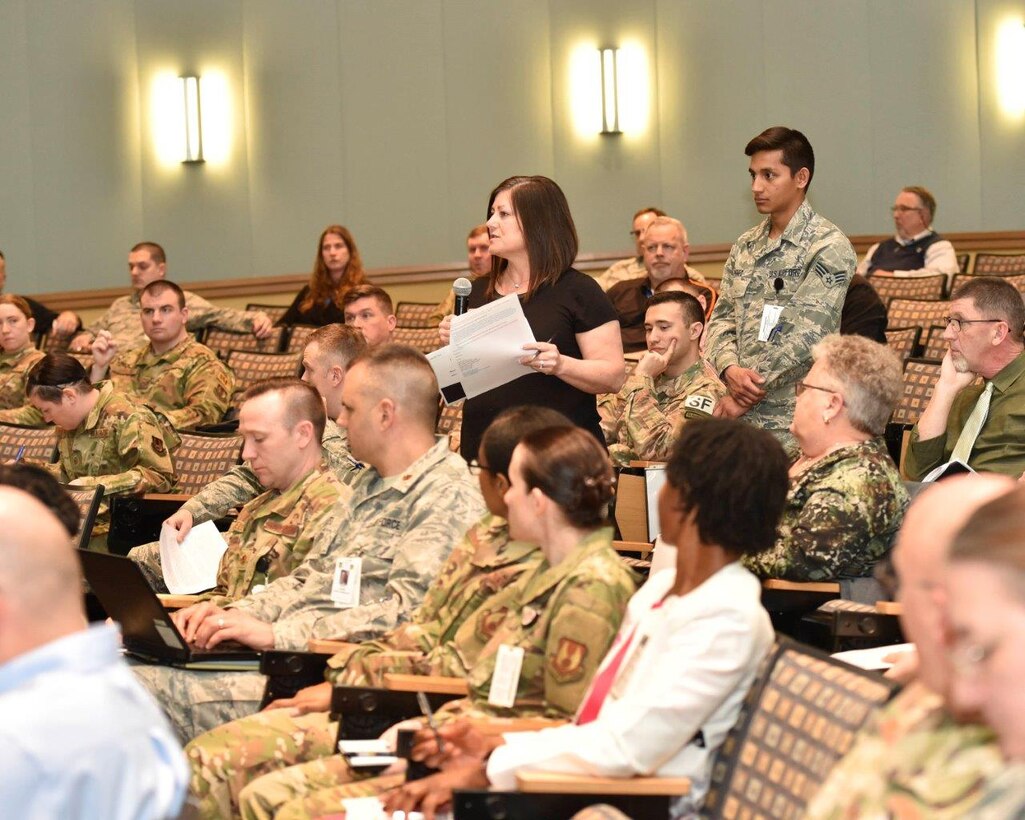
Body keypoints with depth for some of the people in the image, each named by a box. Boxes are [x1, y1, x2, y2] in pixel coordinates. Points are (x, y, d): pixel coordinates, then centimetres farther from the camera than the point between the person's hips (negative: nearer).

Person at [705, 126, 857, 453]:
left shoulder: (829, 248, -8)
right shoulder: (745, 246, 15)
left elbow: (807, 337, -15)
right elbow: (721, 318, 13)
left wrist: (747, 396, -13)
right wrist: (730, 370, -8)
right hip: (741, 420, 6)